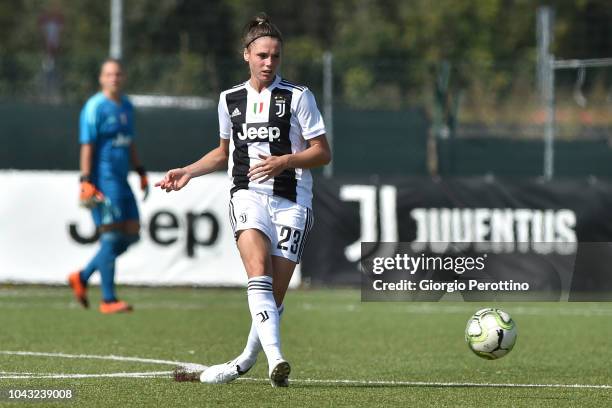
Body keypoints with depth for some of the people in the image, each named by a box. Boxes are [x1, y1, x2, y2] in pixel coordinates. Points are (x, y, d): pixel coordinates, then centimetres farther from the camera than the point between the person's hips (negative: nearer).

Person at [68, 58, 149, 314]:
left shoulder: (126, 106, 16)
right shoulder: (95, 107, -9)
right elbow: (87, 146, -14)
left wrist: (141, 172, 21)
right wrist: (86, 182, -20)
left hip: (121, 181, 9)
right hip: (103, 181, -9)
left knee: (131, 234, 7)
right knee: (111, 236, -10)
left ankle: (82, 278, 17)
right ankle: (108, 300, -4)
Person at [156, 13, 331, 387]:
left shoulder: (298, 97, 1)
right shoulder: (230, 100, 13)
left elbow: (322, 153, 0)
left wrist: (283, 161, -15)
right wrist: (188, 172, 17)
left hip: (291, 201, -1)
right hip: (248, 196, 1)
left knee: (276, 292, -5)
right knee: (258, 269, -26)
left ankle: (246, 361, 16)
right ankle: (276, 358, -39)